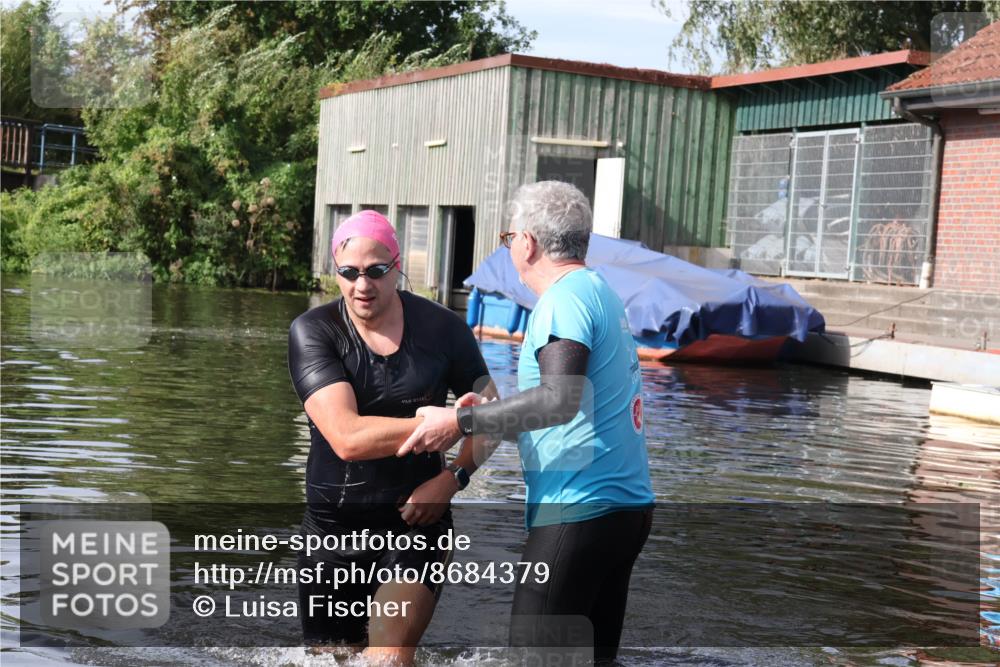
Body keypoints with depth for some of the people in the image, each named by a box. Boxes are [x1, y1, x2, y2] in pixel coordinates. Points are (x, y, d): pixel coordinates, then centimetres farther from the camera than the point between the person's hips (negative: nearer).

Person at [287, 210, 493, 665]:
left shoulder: (441, 328, -4)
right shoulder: (312, 332, -9)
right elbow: (348, 438, -22)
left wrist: (453, 477, -9)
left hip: (415, 518, -1)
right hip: (335, 526, 1)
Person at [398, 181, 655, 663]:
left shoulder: (565, 298, -13)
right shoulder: (601, 290, 16)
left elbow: (560, 399, -28)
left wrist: (460, 421, -23)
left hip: (579, 511, -10)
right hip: (628, 504, 10)